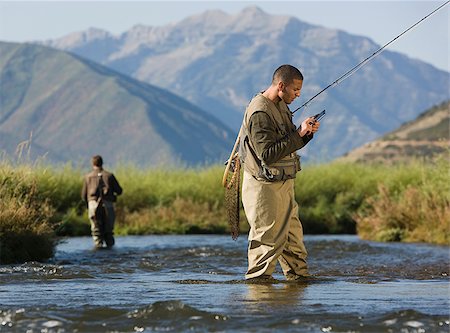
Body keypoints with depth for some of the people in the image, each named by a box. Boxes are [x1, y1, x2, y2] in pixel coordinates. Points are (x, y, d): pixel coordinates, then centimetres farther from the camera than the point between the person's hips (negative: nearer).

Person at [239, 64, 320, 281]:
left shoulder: (281, 106, 12)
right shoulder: (260, 113, -20)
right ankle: (258, 278, 4)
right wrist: (299, 134, -24)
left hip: (283, 183, 10)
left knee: (293, 234, 14)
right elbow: (268, 154, -26)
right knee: (268, 238, -5)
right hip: (265, 187, -10)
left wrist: (307, 133, 0)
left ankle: (299, 276, 22)